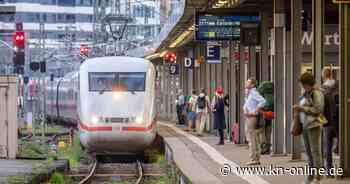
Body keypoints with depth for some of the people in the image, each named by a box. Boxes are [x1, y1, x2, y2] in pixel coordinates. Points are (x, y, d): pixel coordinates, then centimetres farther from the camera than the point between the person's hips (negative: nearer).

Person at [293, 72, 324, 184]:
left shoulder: (316, 94, -8)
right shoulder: (305, 94, 17)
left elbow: (318, 109, -16)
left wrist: (303, 108, -17)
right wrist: (298, 109, 10)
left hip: (314, 125, -8)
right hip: (305, 125, 8)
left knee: (315, 151, -9)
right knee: (308, 152, 9)